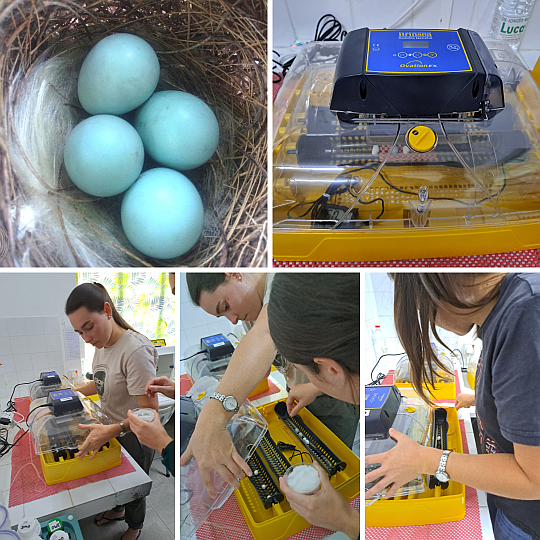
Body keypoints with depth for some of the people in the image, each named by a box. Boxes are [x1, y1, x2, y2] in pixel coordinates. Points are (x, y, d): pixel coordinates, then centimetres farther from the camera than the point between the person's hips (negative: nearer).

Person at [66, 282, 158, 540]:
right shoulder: (101, 345, -6)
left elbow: (150, 412, -32)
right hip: (111, 430, 7)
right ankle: (117, 510, 59)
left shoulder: (135, 350, -34)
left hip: (135, 437, -7)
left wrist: (112, 431, -44)